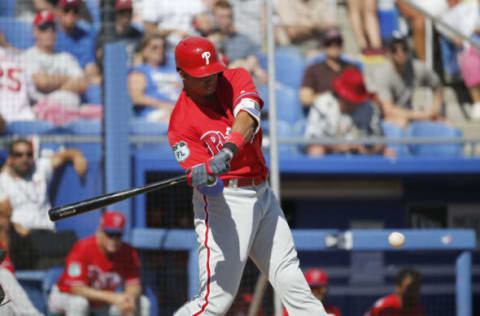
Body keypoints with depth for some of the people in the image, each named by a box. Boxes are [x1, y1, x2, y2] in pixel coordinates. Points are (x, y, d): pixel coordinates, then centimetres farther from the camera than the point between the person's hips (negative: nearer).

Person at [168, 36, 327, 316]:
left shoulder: (236, 80, 2)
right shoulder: (182, 123, -11)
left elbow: (247, 117, -21)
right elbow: (210, 187, -20)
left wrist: (228, 151, -39)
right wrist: (204, 175, -45)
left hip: (263, 196, 5)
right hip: (224, 203, -5)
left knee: (293, 285, 9)